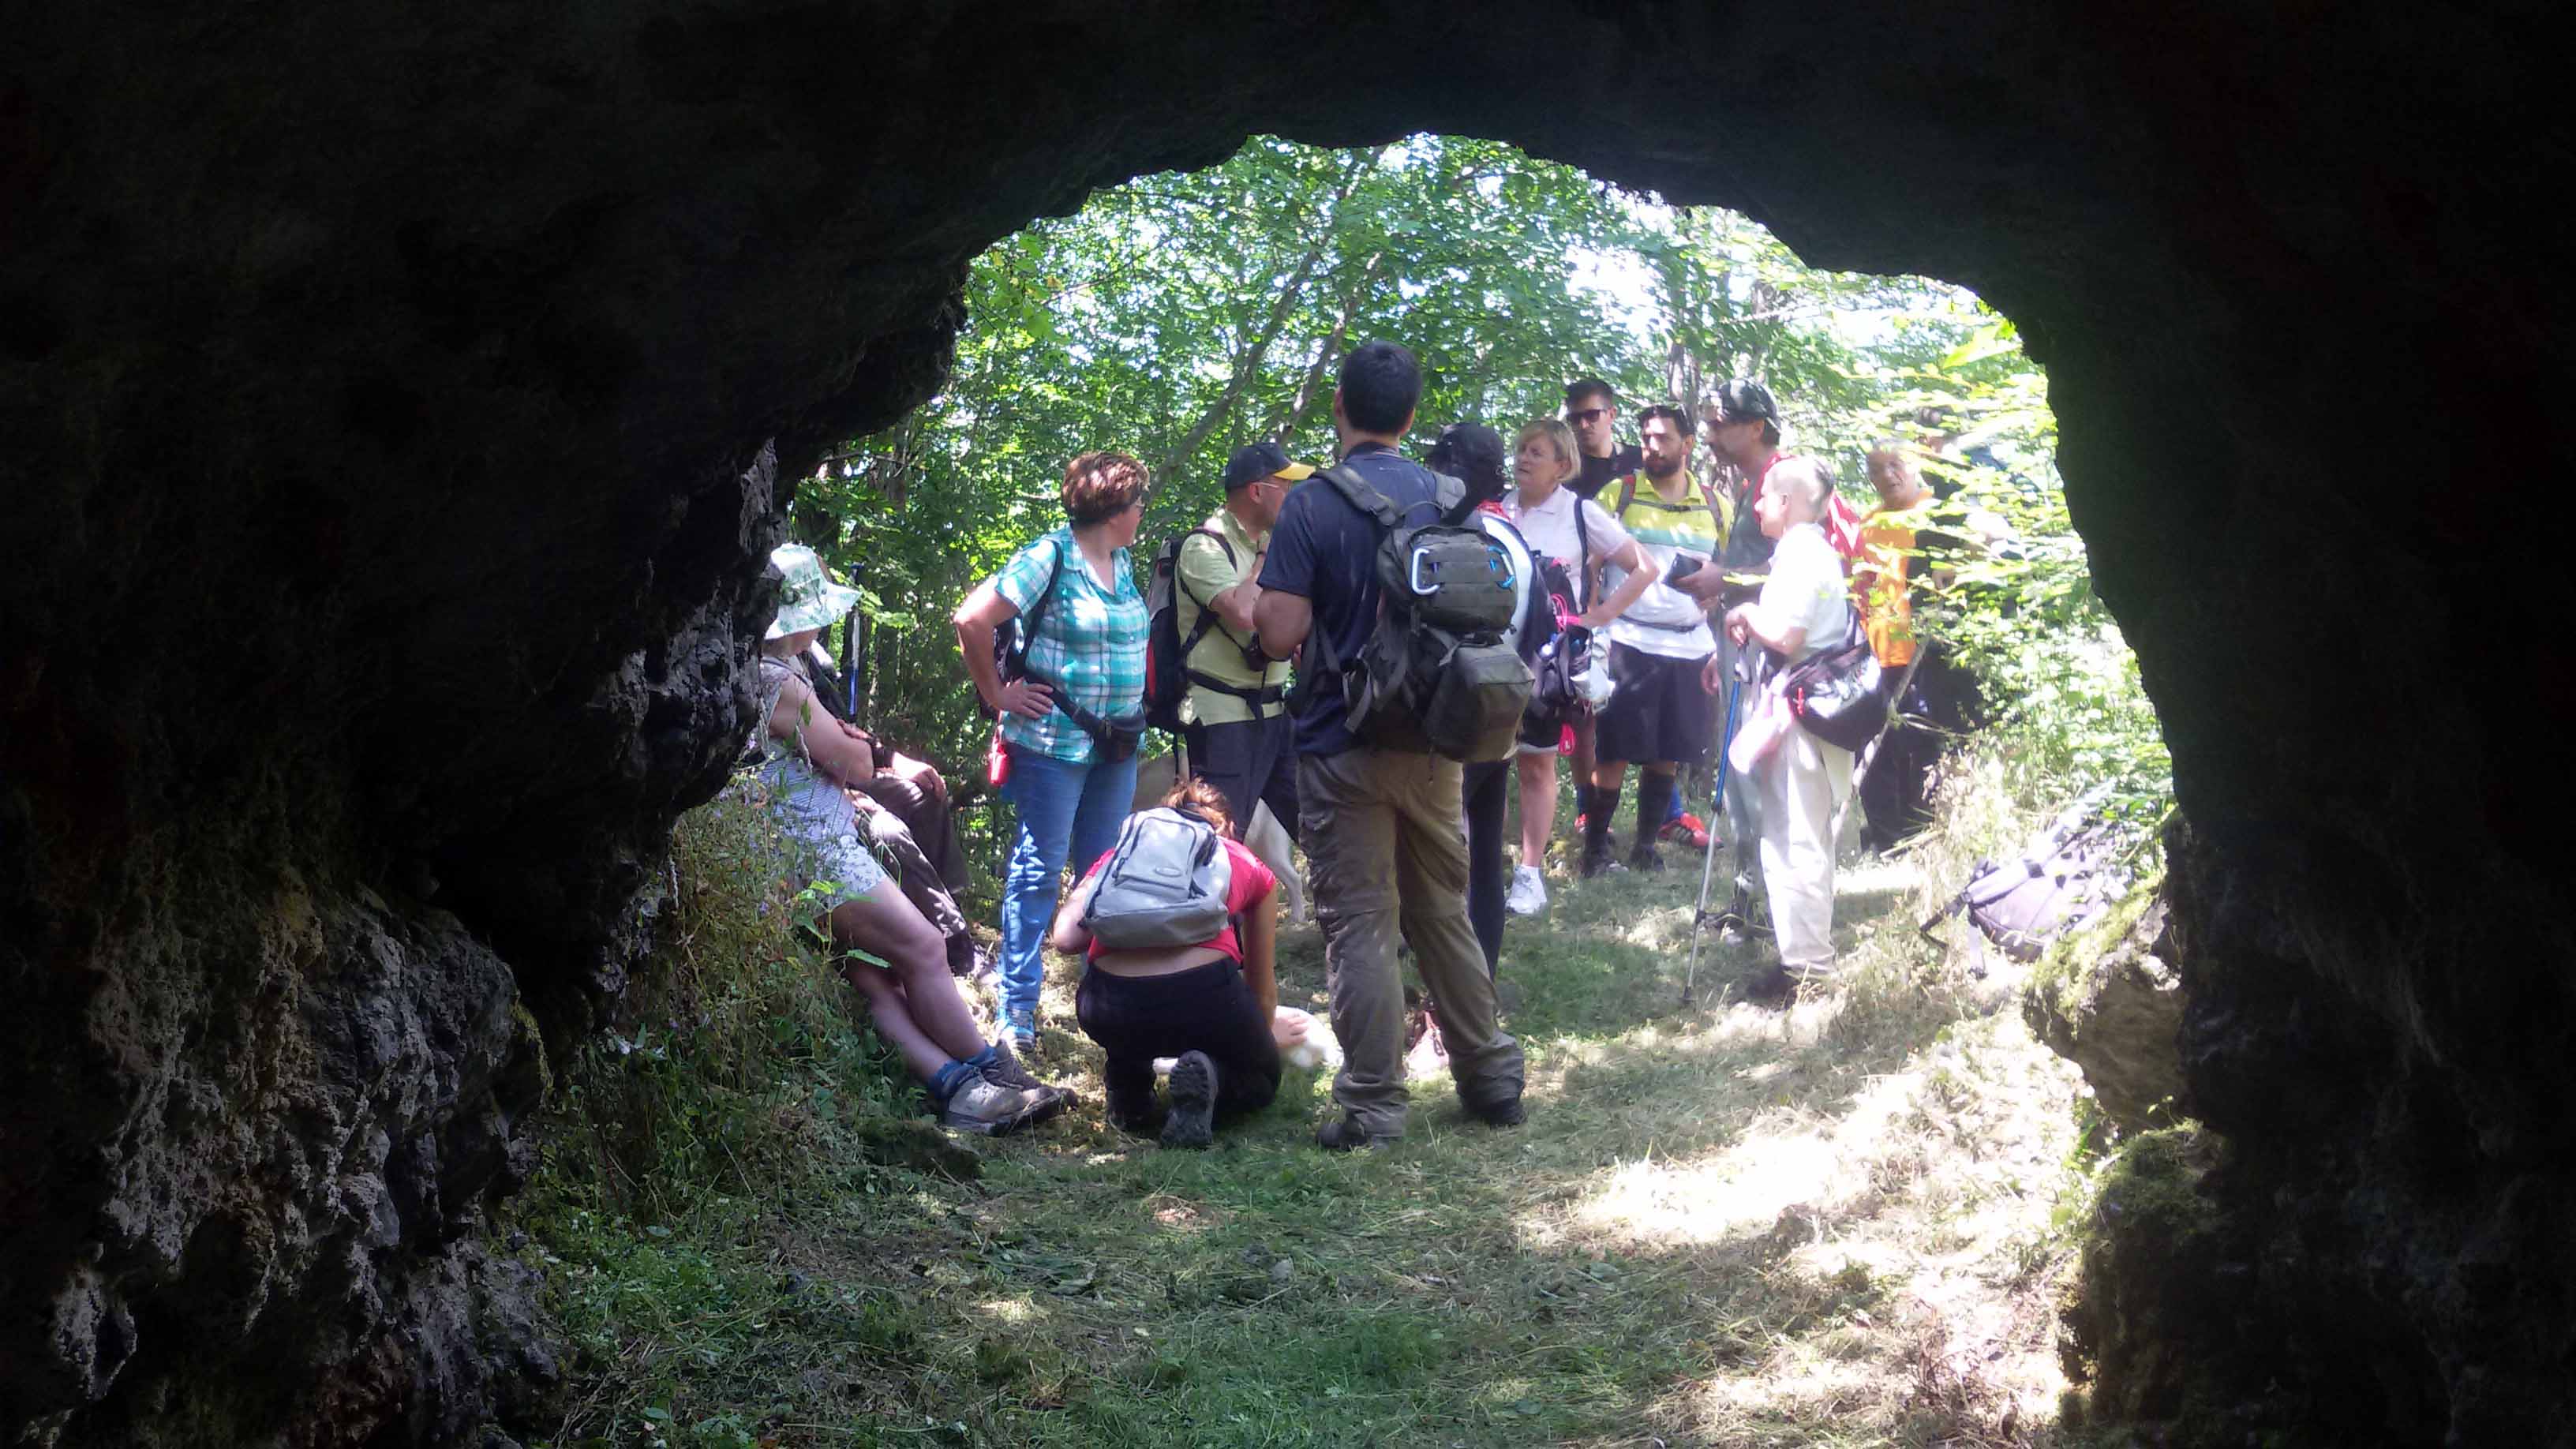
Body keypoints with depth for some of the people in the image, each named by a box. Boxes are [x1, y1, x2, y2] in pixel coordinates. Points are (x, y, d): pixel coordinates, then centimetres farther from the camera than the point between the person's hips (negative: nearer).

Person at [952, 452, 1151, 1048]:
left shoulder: (1121, 563, 11)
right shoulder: (1049, 559, -13)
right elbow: (971, 621, -18)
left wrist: (1133, 709, 13)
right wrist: (998, 694, -12)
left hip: (1117, 745, 8)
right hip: (1054, 743, -8)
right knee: (1038, 870, -3)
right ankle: (1018, 1010, 3)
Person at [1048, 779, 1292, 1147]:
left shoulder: (1120, 854, 27)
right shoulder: (1248, 865, 26)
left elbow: (1064, 938, 12)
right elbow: (1262, 985, 36)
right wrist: (1269, 1032, 57)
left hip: (1110, 1007, 3)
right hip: (1204, 990, -2)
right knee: (1263, 1078, 28)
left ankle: (1128, 1089, 15)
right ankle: (1208, 1077, -4)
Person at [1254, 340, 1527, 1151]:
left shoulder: (1312, 507, -13)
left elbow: (1278, 635, -18)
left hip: (1342, 744, -5)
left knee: (1359, 925, 1)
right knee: (1444, 911, 17)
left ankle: (1373, 1106, 3)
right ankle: (1490, 1074, 24)